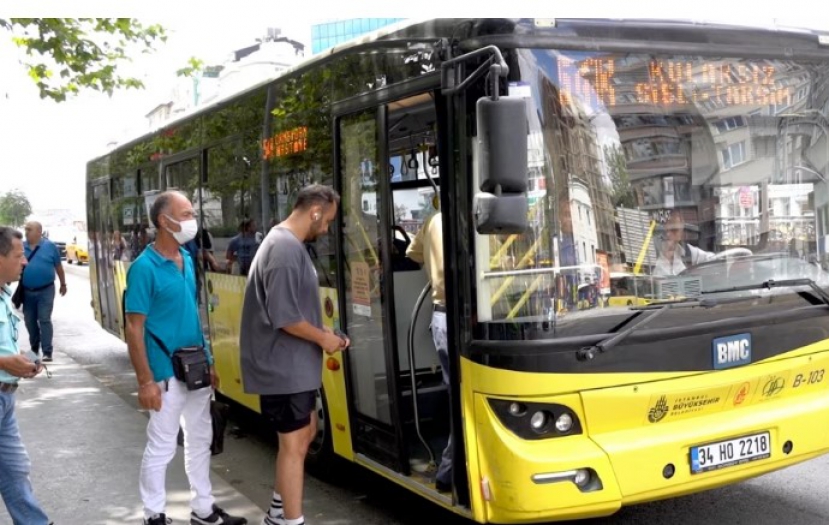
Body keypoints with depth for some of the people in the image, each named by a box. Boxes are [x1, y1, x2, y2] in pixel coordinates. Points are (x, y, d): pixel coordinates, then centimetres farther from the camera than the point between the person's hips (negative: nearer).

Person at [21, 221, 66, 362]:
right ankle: (34, 349, 29)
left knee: (44, 320, -6)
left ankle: (47, 352, -6)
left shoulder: (50, 246, -5)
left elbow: (58, 267, 3)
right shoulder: (21, 247, 3)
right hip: (27, 291, 4)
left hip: (45, 290, -4)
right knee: (30, 321, 12)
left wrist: (63, 284, 9)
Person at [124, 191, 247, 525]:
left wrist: (208, 361, 15)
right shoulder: (145, 267, -16)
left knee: (200, 440, 16)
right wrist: (146, 381, -19)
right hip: (166, 374, -8)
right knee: (161, 447, 3)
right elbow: (134, 328, -16)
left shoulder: (187, 260, 7)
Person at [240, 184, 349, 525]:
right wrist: (323, 338, -13)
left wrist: (321, 334, 8)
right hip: (283, 367, -11)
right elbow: (284, 317, -26)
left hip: (294, 364, 11)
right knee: (294, 444, -1)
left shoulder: (288, 244, 11)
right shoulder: (286, 249, -22)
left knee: (304, 434, 20)